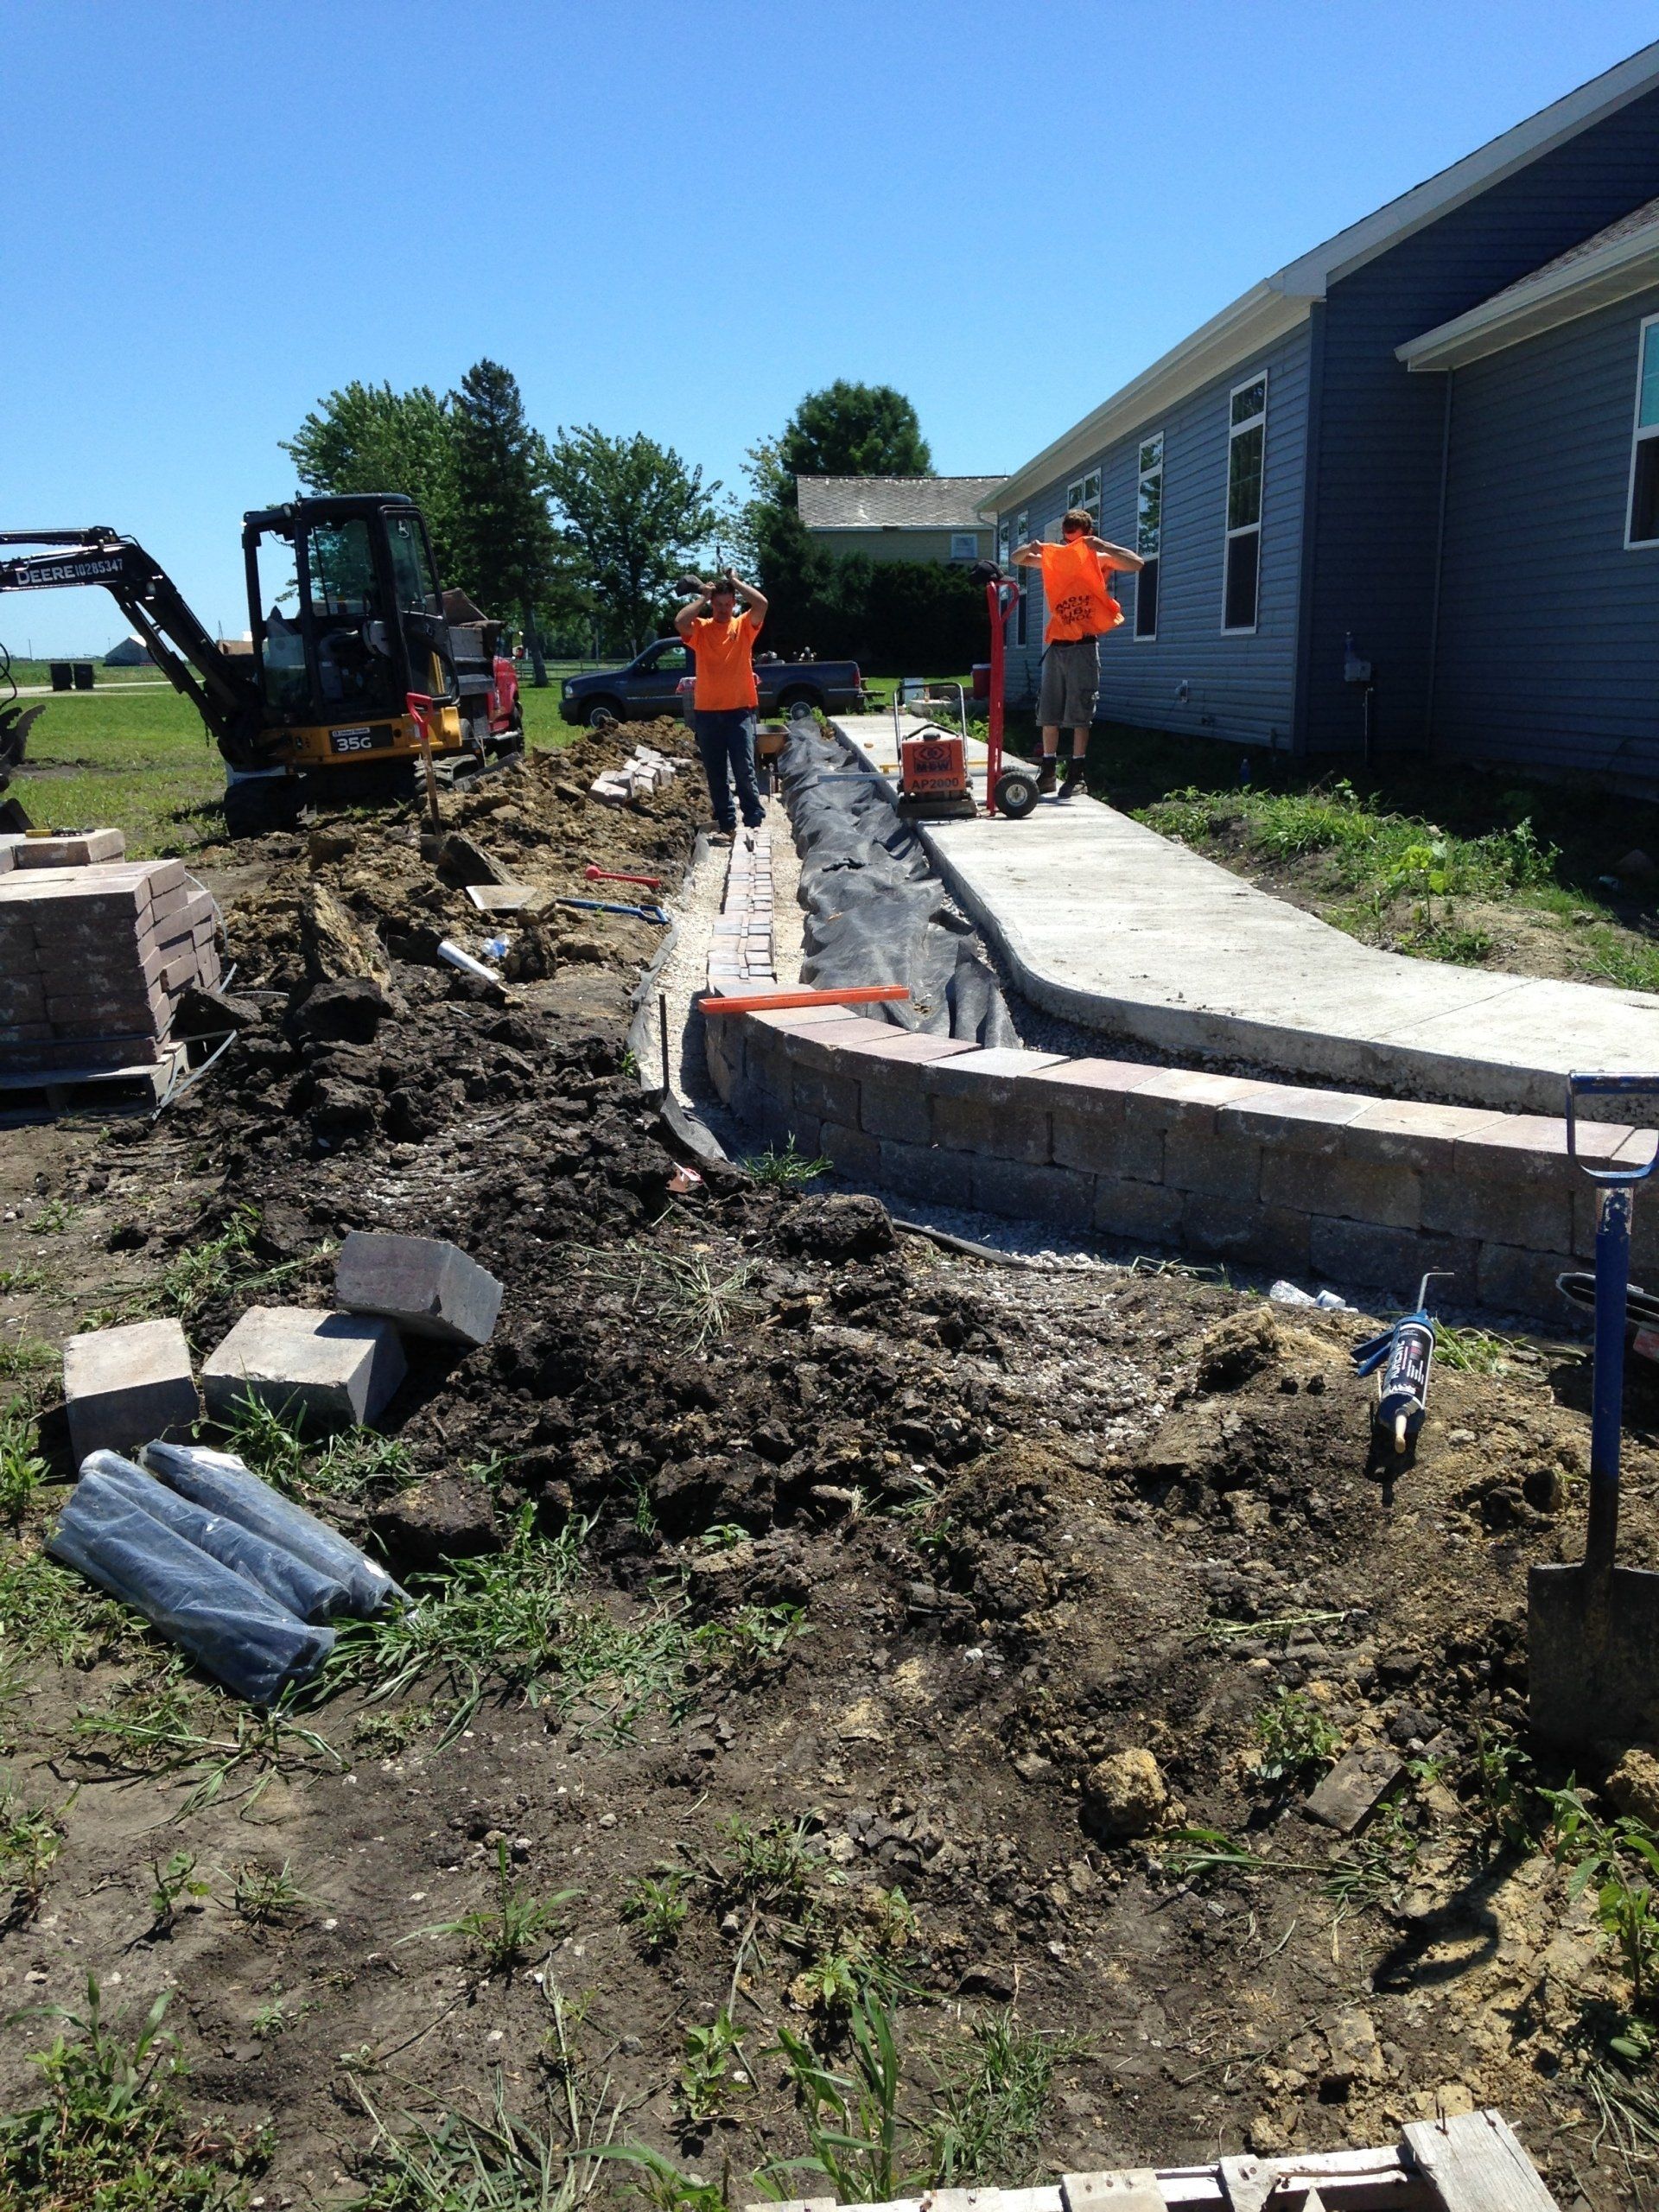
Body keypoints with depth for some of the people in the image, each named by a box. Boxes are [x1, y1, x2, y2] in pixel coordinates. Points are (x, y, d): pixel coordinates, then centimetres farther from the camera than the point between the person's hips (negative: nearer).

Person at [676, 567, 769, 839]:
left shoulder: (744, 625, 4)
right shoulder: (700, 629, 5)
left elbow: (761, 604, -13)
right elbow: (679, 622, -15)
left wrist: (735, 581, -4)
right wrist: (702, 597, -5)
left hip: (740, 709, -2)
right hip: (706, 712, 2)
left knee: (744, 770, -5)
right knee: (715, 773, 5)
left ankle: (754, 820, 2)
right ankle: (726, 824, 12)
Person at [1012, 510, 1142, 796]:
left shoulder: (1099, 559, 1)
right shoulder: (1052, 558, 13)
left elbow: (1136, 563, -11)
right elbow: (1018, 560, 20)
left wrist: (1104, 546, -21)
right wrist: (1030, 548, -3)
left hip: (1084, 646, -4)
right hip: (1056, 645, 5)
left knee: (1079, 715, -4)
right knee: (1048, 713, 5)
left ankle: (1076, 775, 0)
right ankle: (1048, 773, 11)